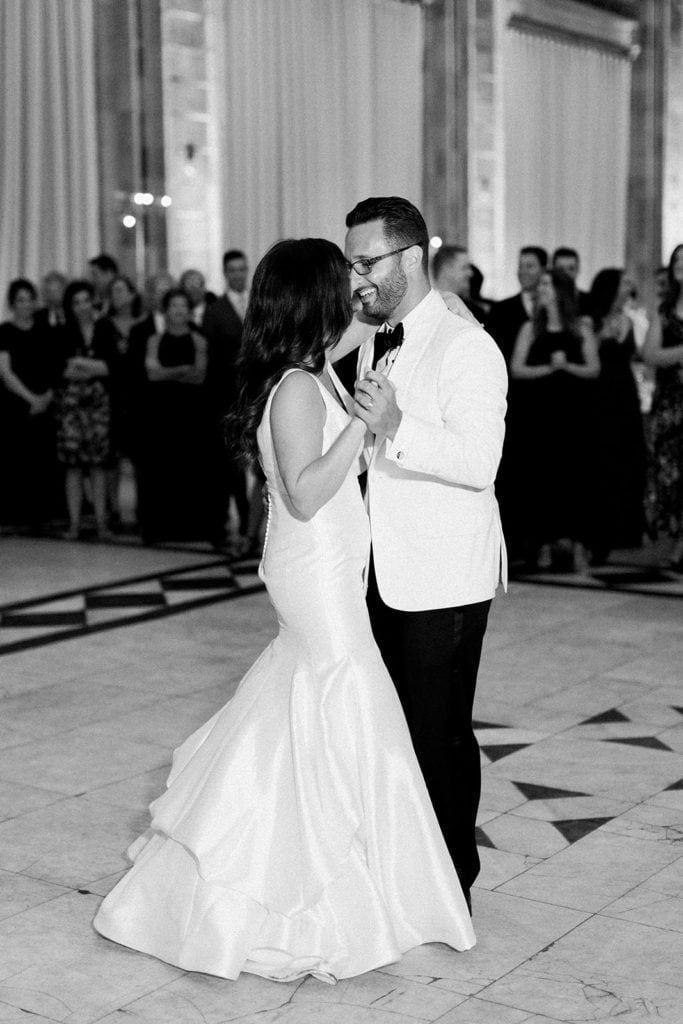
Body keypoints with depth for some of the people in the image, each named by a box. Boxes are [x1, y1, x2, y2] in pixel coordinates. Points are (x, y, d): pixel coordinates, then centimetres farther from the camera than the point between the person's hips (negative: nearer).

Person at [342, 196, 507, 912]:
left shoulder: (466, 348, -14)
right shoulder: (375, 343, 14)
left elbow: (478, 462, -25)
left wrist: (395, 427, -35)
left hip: (443, 582, -8)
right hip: (383, 575, 8)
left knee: (439, 736, 1)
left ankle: (451, 887, 18)